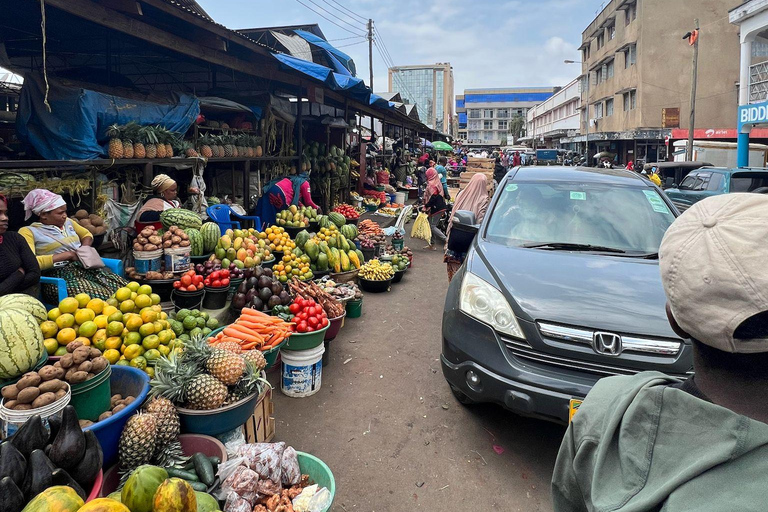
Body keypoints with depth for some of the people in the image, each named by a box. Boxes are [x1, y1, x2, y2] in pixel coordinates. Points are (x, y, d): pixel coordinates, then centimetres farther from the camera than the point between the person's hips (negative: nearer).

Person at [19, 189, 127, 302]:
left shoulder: (67, 222, 20)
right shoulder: (28, 232, 1)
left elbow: (87, 234, 36)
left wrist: (84, 249, 13)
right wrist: (66, 255, -12)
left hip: (87, 268, 6)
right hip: (58, 276, -6)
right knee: (103, 299, -34)